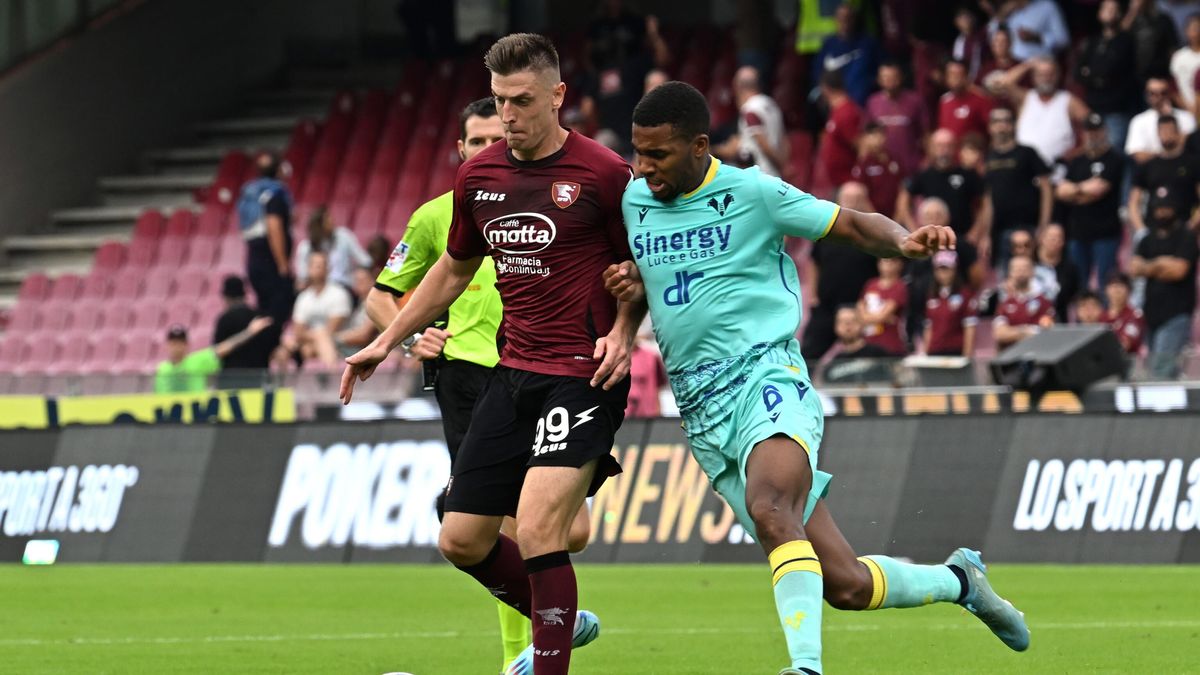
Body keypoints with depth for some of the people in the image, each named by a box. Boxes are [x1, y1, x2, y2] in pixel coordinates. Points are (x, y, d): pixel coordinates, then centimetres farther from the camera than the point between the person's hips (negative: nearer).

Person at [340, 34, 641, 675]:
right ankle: (561, 622, 32)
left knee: (536, 532, -21)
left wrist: (621, 334, -15)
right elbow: (455, 268, 23)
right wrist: (386, 341, 24)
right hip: (512, 374, 7)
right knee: (462, 541, 8)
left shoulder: (603, 173, -10)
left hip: (584, 376, -7)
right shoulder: (477, 177, 7)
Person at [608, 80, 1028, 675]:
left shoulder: (750, 193, -3)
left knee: (769, 509, -38)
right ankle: (957, 581, 25)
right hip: (701, 415, 5)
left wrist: (904, 241, -18)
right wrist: (628, 283, 5)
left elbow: (853, 225, 2)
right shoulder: (633, 201, 12)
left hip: (765, 377, -5)